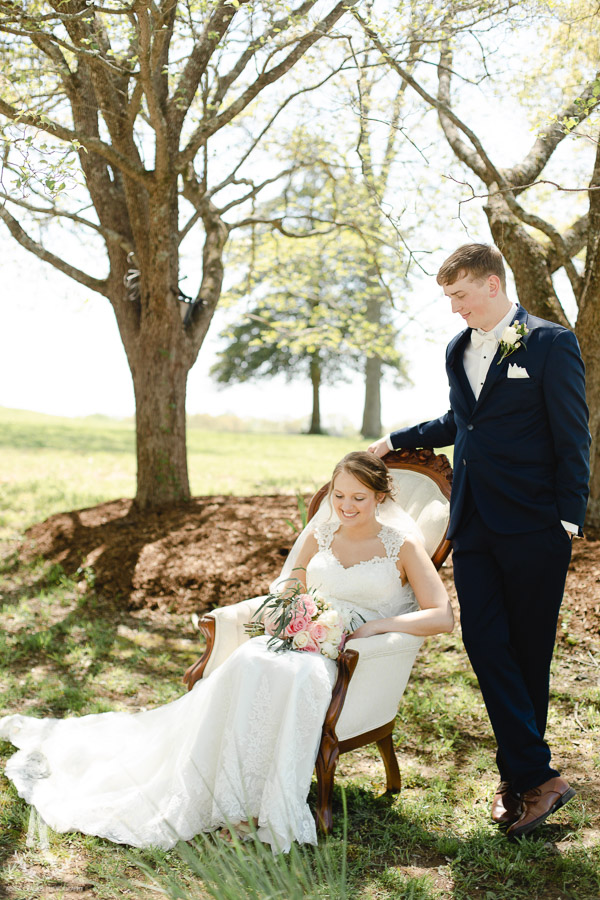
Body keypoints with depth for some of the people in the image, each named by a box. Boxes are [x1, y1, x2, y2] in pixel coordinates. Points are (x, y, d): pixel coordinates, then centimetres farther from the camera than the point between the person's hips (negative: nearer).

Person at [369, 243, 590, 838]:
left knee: (528, 649, 4)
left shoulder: (550, 344, -5)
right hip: (473, 524, 6)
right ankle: (536, 776, 3)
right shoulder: (458, 350, 15)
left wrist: (568, 519, -10)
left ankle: (519, 772, 16)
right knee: (485, 642, -3)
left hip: (532, 526, -5)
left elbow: (572, 437, -6)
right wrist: (396, 441, 26)